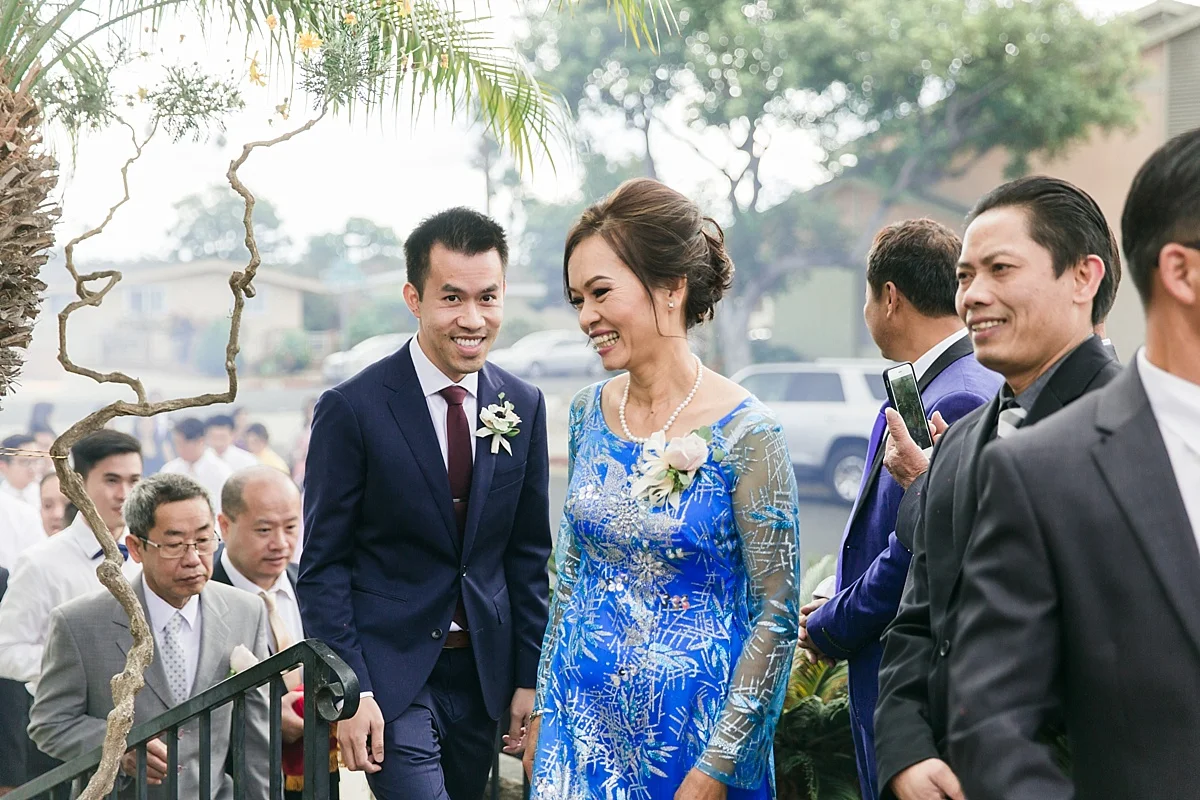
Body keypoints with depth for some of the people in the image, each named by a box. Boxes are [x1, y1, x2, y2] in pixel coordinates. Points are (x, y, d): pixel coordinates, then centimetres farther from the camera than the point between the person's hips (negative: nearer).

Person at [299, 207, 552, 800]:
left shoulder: (523, 406, 4)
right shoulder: (352, 409, -10)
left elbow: (528, 555, 9)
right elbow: (323, 563, -8)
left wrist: (530, 678, 6)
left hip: (484, 670, 5)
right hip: (390, 671, -4)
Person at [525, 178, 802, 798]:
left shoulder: (743, 433, -15)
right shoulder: (589, 412, 1)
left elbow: (776, 617, -13)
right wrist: (544, 713, 9)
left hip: (689, 722, -4)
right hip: (584, 718, 5)